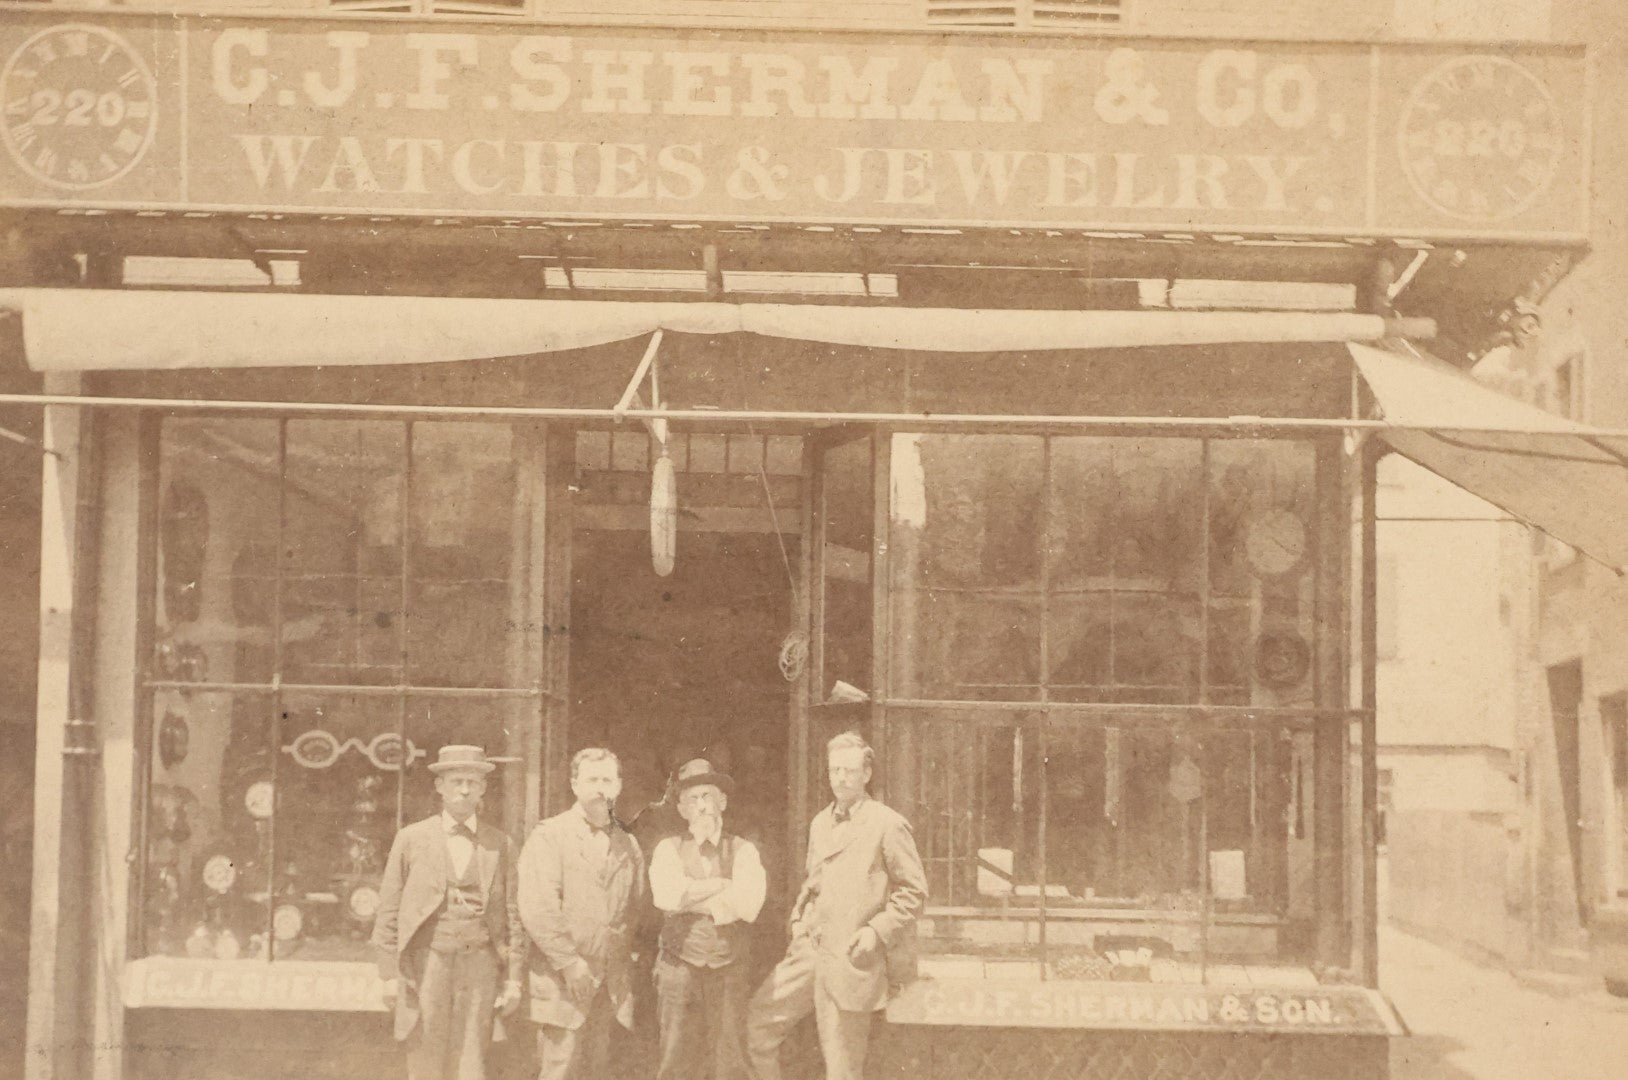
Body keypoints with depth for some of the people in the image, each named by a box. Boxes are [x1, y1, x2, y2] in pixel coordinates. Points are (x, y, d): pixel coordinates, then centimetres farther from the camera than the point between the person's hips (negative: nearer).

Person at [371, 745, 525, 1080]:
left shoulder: (500, 845, 8)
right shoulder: (411, 839, 5)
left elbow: (512, 914, 8)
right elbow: (389, 911, 6)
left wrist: (513, 978, 3)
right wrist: (389, 974, 0)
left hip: (478, 967, 1)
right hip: (425, 965, -1)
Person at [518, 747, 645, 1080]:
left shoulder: (628, 845, 15)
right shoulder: (549, 836, -2)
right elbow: (537, 909, -10)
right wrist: (569, 962, -14)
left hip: (612, 982, 5)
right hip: (561, 978, -5)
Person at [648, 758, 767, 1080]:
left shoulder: (743, 851, 6)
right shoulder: (669, 849, 6)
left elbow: (749, 906, -11)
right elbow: (665, 895, -14)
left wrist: (692, 897, -7)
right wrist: (723, 884, -8)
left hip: (729, 972, 1)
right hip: (680, 969, -1)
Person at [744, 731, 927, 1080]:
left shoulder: (888, 825, -6)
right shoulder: (820, 824, 15)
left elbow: (914, 891, -5)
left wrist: (877, 931, -14)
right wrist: (799, 924, 11)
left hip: (853, 960, -7)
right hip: (811, 951, 7)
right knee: (759, 1018, 0)